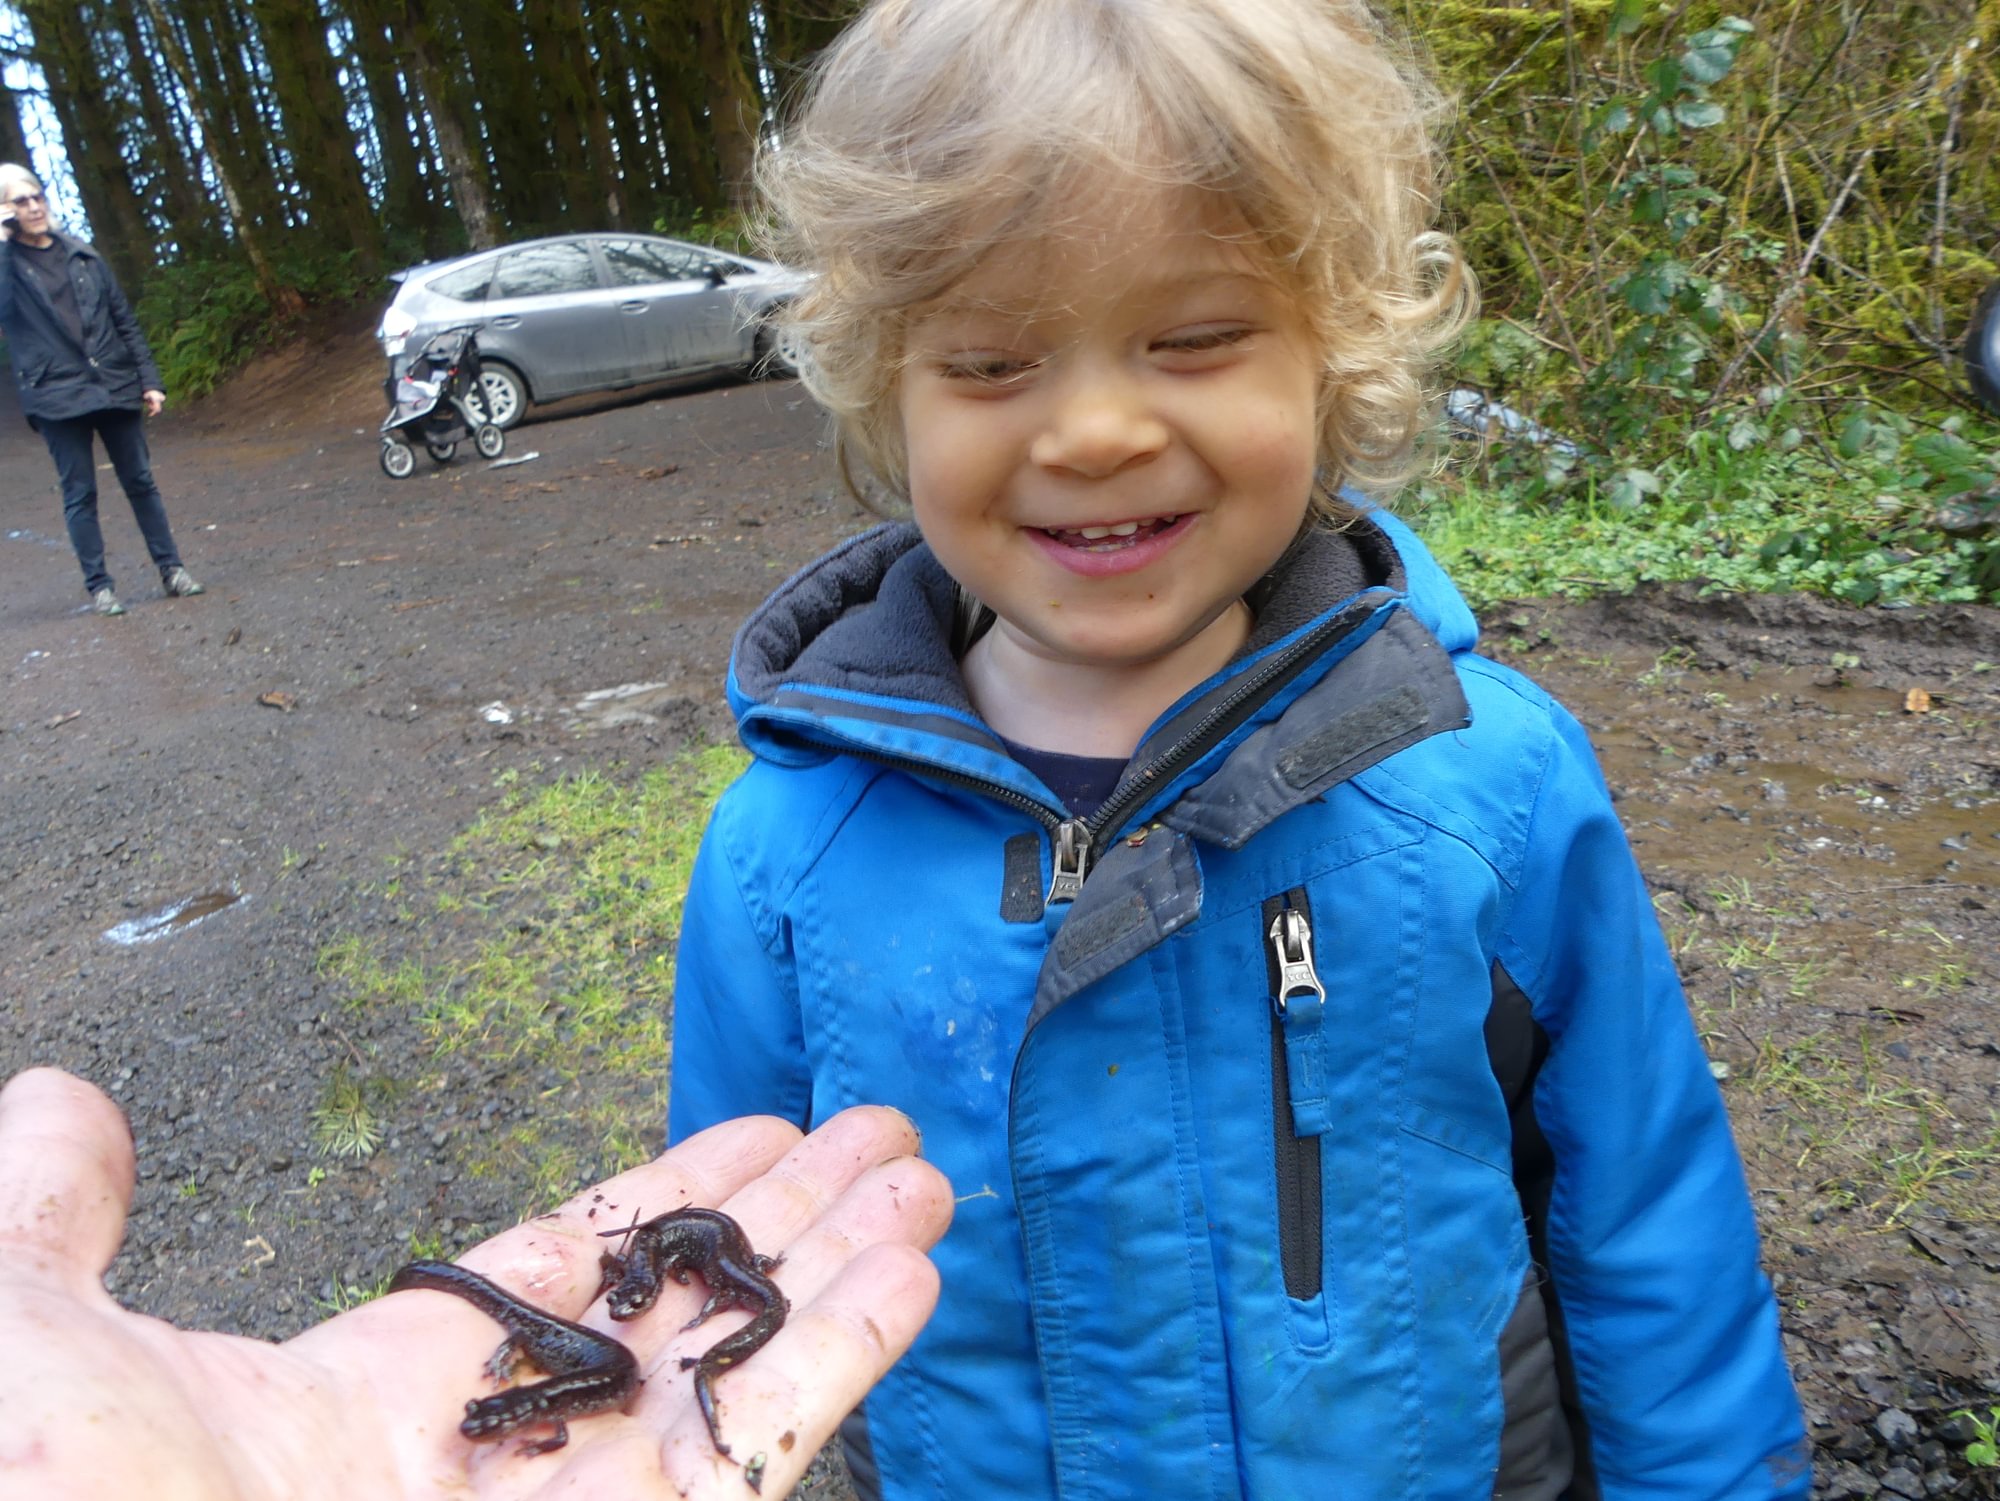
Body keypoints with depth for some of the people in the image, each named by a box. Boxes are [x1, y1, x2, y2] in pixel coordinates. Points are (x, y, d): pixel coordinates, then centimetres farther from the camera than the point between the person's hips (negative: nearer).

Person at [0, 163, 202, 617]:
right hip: (57, 395, -3)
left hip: (113, 385, 3)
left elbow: (125, 321, 12)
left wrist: (149, 380, 6)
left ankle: (171, 568, 14)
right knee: (80, 493, 1)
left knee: (140, 481, 6)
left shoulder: (83, 256, 10)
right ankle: (98, 585, 7)